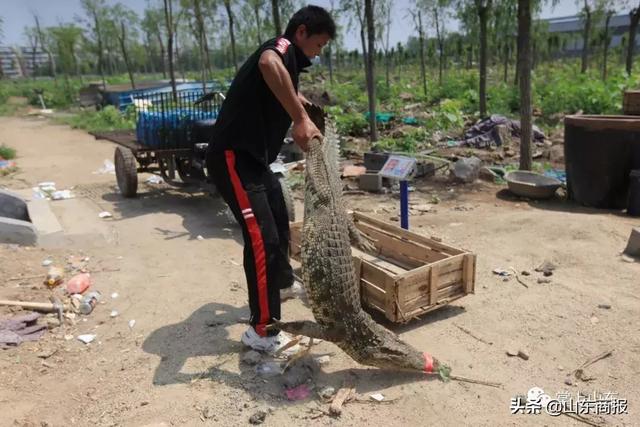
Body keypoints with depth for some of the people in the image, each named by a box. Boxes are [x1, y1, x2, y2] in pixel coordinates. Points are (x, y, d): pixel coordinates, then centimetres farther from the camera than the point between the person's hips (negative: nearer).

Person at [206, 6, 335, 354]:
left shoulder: (287, 61, 19)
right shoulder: (282, 47, -10)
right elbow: (268, 64, -38)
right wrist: (300, 117, -37)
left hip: (253, 156, 11)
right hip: (232, 157, -11)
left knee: (279, 219, 25)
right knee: (263, 238, -14)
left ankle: (282, 280, 49)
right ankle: (262, 331, -4)